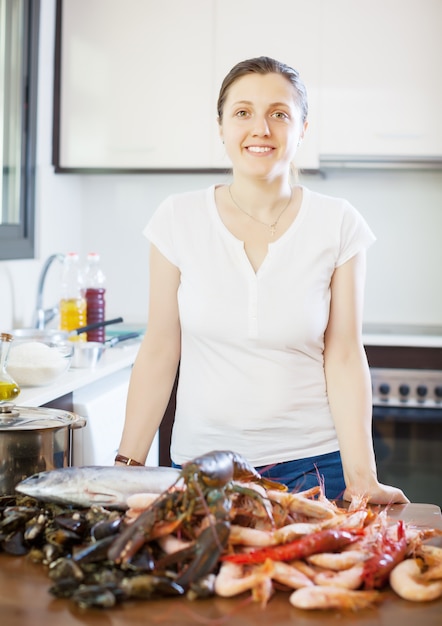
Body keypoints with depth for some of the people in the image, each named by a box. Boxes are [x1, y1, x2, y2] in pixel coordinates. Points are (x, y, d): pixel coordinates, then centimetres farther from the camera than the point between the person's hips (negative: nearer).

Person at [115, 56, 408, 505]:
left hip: (311, 463, 0)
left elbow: (343, 357, -6)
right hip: (199, 463, 1)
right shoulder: (179, 218, -4)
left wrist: (362, 477, -14)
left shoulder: (338, 224, -5)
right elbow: (159, 351, -1)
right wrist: (127, 464, -4)